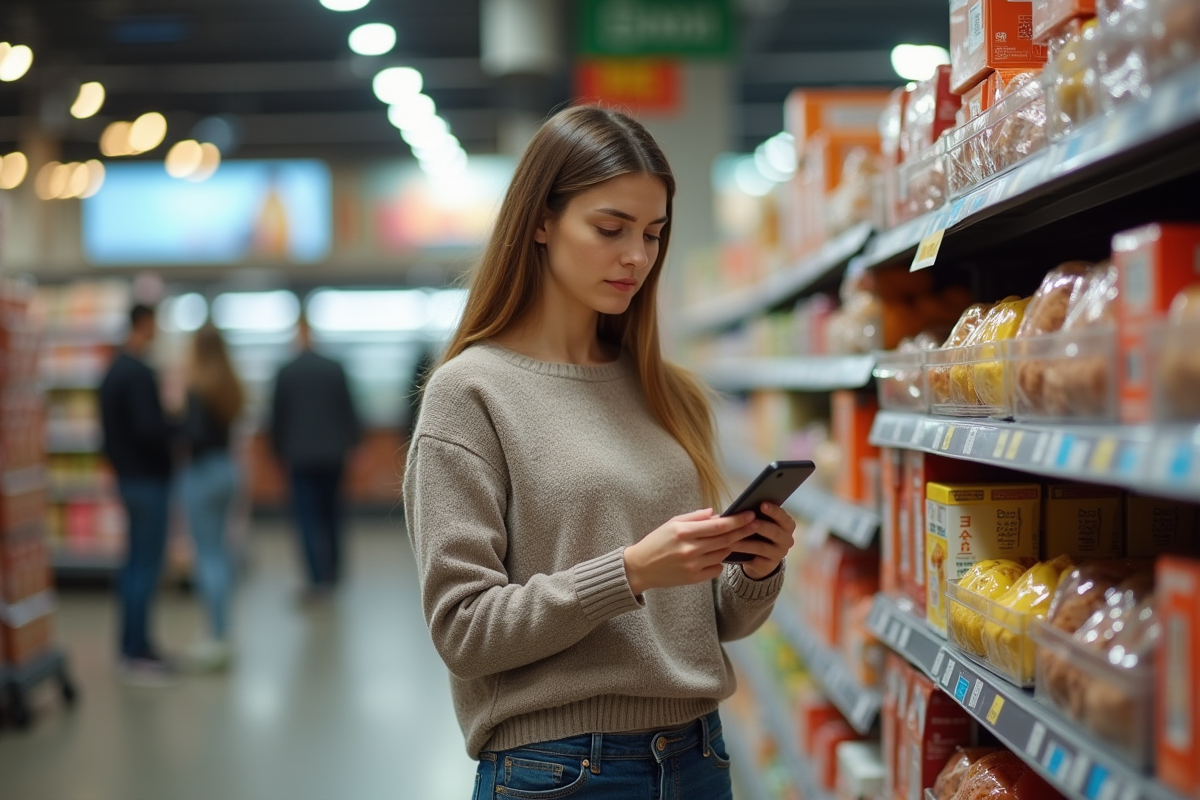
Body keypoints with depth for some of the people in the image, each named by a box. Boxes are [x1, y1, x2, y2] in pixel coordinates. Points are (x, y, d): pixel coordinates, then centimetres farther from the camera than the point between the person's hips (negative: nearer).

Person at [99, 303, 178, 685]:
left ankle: (133, 644, 23)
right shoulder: (139, 374, -19)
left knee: (136, 563, 15)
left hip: (129, 477, 10)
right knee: (146, 566, -6)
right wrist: (179, 428, -10)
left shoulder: (114, 371, 12)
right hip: (148, 479, -10)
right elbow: (148, 429, -25)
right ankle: (138, 657, -2)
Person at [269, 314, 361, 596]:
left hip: (300, 456, -2)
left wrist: (280, 449, 12)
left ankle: (319, 577, -10)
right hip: (332, 453, 2)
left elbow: (278, 415, 1)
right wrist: (351, 440, 11)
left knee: (308, 516, -1)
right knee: (331, 511, 16)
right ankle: (333, 569, 23)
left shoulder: (285, 373, -5)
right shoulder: (335, 369, -3)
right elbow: (348, 408, 0)